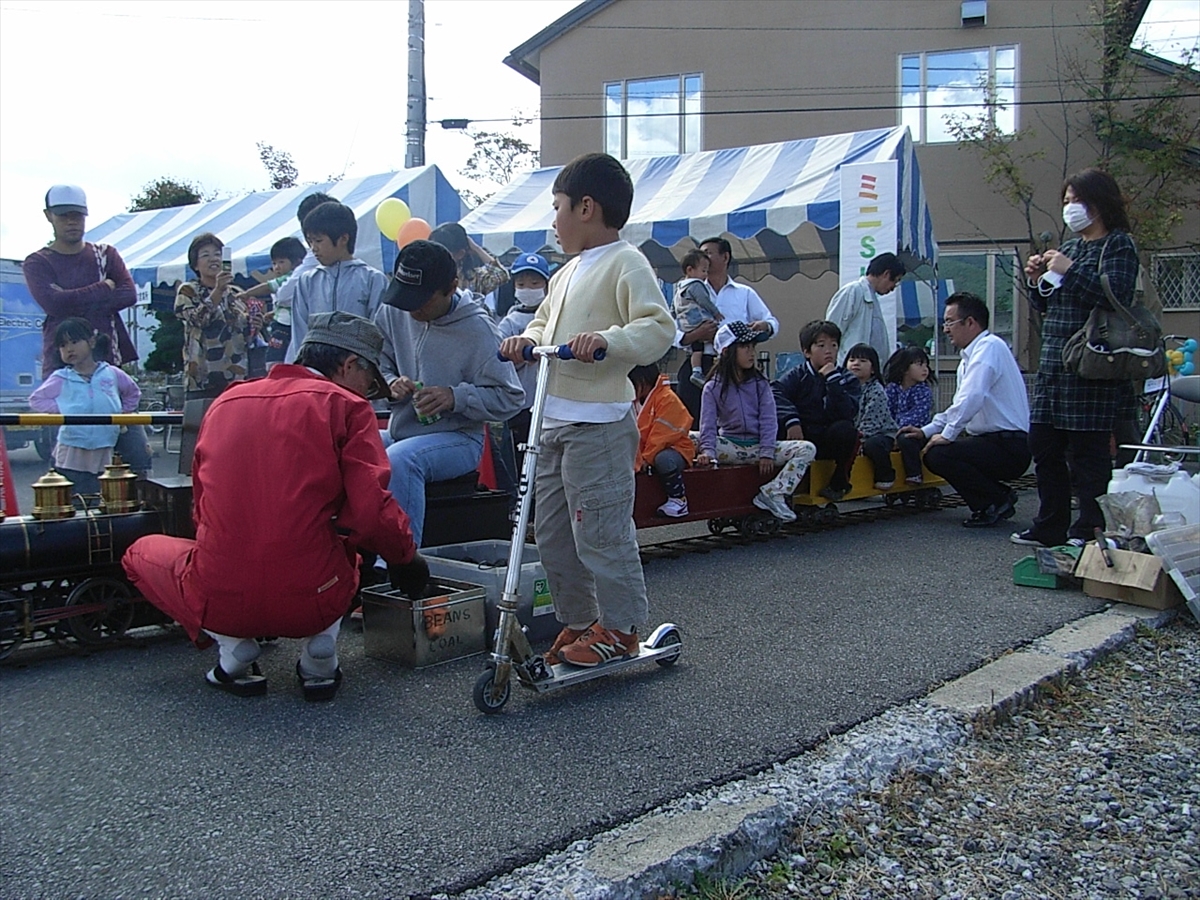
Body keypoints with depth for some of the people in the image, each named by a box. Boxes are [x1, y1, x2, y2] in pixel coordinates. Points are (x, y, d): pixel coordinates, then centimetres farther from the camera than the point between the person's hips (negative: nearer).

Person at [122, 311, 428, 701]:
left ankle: (234, 651, 13)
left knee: (143, 551, 32)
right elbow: (371, 513, -11)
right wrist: (406, 558, 8)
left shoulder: (225, 402, 12)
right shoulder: (347, 406, 0)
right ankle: (319, 656, 12)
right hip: (312, 601, -1)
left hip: (219, 603, 2)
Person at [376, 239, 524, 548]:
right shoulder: (391, 313, 1)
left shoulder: (478, 329, -11)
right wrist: (391, 385, -12)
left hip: (459, 439, -6)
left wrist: (456, 397, -24)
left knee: (398, 460, -35)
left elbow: (509, 398, -9)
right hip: (401, 433, 6)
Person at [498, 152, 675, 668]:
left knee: (600, 532, -4)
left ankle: (619, 628, 11)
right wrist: (528, 340, 6)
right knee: (552, 533, 14)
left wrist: (606, 339, -32)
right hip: (555, 422, 10)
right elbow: (544, 321, 27)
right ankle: (577, 621, 27)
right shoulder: (567, 273, 19)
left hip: (599, 426, -10)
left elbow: (659, 329, -18)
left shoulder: (626, 263, -9)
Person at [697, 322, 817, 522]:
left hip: (759, 446, 2)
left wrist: (767, 453, -13)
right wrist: (708, 452, -25)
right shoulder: (713, 387, 1)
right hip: (730, 446, -2)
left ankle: (772, 492, -24)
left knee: (807, 449, -19)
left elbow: (768, 420, 0)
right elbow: (708, 425, -8)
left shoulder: (760, 383, 7)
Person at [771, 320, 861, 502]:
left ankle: (839, 482, -7)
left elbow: (847, 413, -16)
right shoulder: (798, 376, 2)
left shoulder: (847, 379, 3)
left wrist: (833, 379, -20)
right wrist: (791, 420, -35)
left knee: (845, 429, -32)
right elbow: (774, 392, -20)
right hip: (802, 440, -1)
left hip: (831, 443, 1)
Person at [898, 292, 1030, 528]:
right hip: (993, 441, 10)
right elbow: (960, 405, 24)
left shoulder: (989, 347, -13)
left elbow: (971, 399, -26)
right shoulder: (970, 356, 17)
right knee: (932, 456, 9)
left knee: (939, 454, -22)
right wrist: (926, 431, 13)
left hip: (1009, 446, -10)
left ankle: (998, 500, -5)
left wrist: (947, 435, -17)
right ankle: (995, 501, 12)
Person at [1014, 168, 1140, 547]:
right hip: (1054, 360, 8)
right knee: (1043, 445, 10)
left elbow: (1116, 295, -19)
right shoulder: (1070, 247, 19)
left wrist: (1069, 272, -16)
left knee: (1087, 451, -5)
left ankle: (1091, 529, 6)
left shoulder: (1118, 244, -3)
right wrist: (1040, 281, 6)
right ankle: (1050, 526, 20)